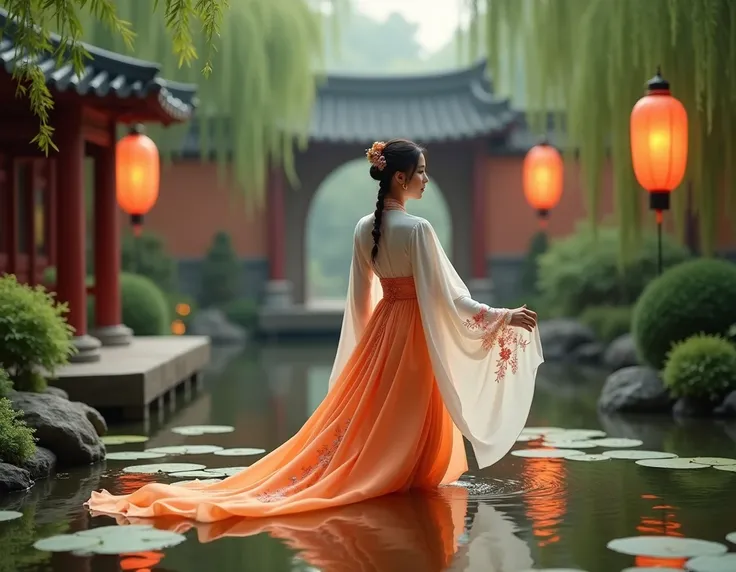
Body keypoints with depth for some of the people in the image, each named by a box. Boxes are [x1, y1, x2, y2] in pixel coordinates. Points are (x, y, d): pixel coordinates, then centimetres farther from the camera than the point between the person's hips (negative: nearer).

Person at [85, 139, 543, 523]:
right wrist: (504, 317, -15)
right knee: (404, 420, 5)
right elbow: (447, 296, -19)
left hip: (380, 329, 7)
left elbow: (362, 297, 11)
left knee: (359, 415, 13)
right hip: (413, 332, -7)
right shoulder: (417, 229, -19)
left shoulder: (364, 229, 3)